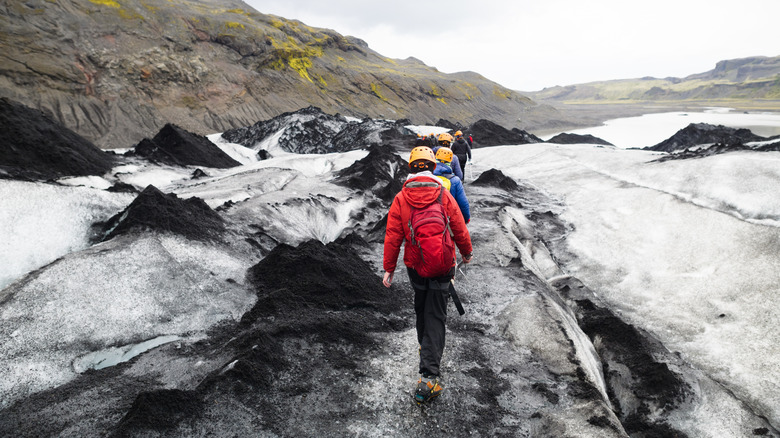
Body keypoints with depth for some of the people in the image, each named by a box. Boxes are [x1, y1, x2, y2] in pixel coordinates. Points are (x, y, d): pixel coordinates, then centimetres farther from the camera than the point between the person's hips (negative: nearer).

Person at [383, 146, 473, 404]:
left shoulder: (401, 199, -7)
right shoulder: (444, 195, -7)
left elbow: (392, 237, -6)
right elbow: (460, 230, -1)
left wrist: (389, 268, 3)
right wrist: (466, 253, 17)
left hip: (415, 266, 1)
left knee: (421, 310, 25)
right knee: (436, 317, 1)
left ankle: (425, 348, 46)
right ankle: (429, 376, -5)